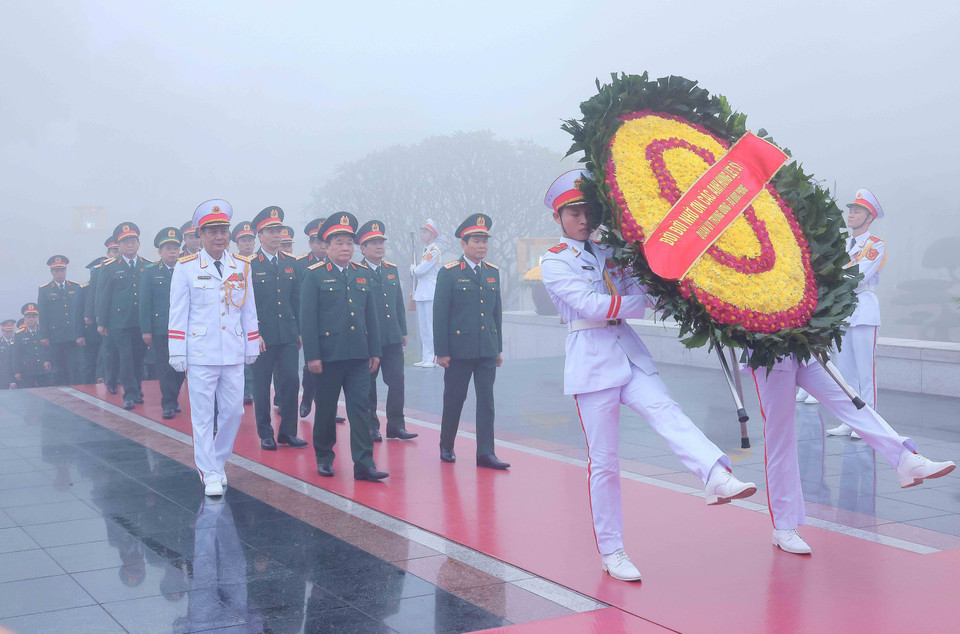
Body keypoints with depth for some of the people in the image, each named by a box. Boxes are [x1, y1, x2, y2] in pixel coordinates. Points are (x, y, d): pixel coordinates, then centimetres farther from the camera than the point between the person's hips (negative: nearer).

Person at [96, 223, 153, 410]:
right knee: (126, 357, -7)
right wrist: (101, 322, 0)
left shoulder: (149, 267, 9)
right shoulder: (110, 268, 5)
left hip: (143, 322, 2)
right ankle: (130, 394, -4)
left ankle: (136, 390, 22)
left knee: (139, 357, 8)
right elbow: (103, 296, 4)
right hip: (120, 322, -2)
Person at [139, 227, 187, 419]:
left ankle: (173, 398, 23)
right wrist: (146, 330, -5)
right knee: (166, 368, -1)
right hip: (161, 329, -2)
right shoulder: (150, 272, 4)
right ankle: (169, 404, 6)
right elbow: (145, 303, 1)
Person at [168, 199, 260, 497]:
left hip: (234, 355, 3)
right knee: (202, 416, 0)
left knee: (233, 411, 5)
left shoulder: (241, 267, 9)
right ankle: (210, 475, 7)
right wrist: (177, 353, -4)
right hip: (200, 355, -3)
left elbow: (249, 311, 14)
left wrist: (252, 347, 13)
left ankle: (218, 463, 25)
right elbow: (178, 313, -1)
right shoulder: (185, 268, -1)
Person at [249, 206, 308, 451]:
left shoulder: (291, 263, 11)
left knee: (290, 382, 0)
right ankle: (265, 433, 15)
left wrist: (300, 331, 10)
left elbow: (297, 300, 13)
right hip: (262, 336, -3)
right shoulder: (249, 265, -3)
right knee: (261, 385, 4)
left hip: (288, 336, 4)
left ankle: (287, 431, 12)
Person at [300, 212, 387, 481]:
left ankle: (363, 464, -1)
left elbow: (370, 315, 13)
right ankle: (324, 457, 25)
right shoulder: (314, 275, -3)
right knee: (325, 409, 8)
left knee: (360, 408, -1)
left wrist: (374, 351, 9)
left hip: (358, 355, 3)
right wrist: (312, 356, -11)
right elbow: (307, 318, -6)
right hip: (328, 355, -3)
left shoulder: (363, 273, 11)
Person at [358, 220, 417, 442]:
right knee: (368, 384, 5)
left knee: (397, 381, 1)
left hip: (393, 339, 5)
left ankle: (396, 425, 9)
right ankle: (371, 426, 15)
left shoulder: (392, 270, 13)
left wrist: (403, 331, 15)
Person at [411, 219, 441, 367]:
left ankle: (432, 358, -5)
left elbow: (420, 270, -17)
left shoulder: (434, 251, -11)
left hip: (431, 295, -9)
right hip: (421, 294, 9)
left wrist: (412, 268, 1)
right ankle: (425, 357, 16)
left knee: (430, 326, -8)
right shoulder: (425, 250, 18)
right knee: (423, 327, 11)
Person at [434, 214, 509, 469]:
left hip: (487, 350, 4)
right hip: (459, 349, -4)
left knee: (487, 400, 1)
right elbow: (440, 314, -7)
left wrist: (498, 348, 13)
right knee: (454, 399, 8)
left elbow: (497, 312, 14)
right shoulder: (449, 273, -5)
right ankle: (446, 447, 25)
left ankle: (485, 453, 4)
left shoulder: (492, 272, 10)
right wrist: (441, 351, -10)